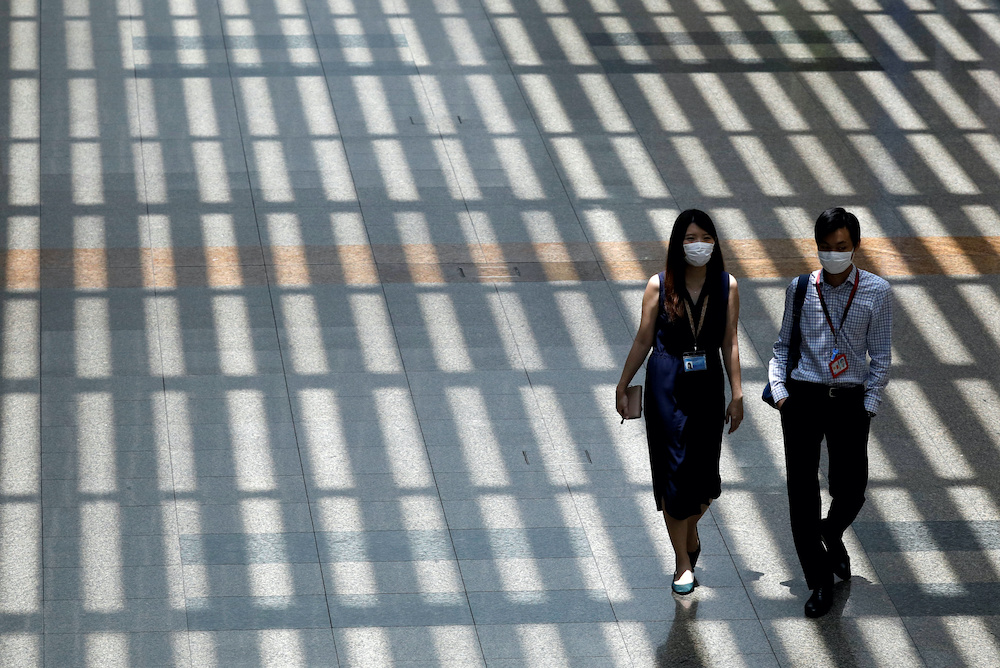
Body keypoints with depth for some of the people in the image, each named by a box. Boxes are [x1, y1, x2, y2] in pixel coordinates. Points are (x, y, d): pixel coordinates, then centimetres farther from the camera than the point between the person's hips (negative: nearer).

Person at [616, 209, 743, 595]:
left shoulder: (726, 287, 0)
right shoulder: (659, 286, -5)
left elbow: (729, 344, 3)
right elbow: (643, 340, 2)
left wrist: (737, 395, 1)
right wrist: (622, 387, 5)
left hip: (708, 384, 2)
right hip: (666, 385, -2)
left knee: (703, 470, 6)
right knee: (674, 470, -2)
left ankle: (690, 530, 38)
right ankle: (683, 563, 7)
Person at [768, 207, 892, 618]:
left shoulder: (876, 292, 0)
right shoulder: (801, 289, 3)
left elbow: (881, 357, 4)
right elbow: (783, 345, 12)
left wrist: (869, 405, -3)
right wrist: (779, 390, -1)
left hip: (850, 399, -1)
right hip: (802, 398, 1)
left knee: (850, 491, -1)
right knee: (802, 490, 0)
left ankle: (833, 535, 37)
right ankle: (820, 581, 12)